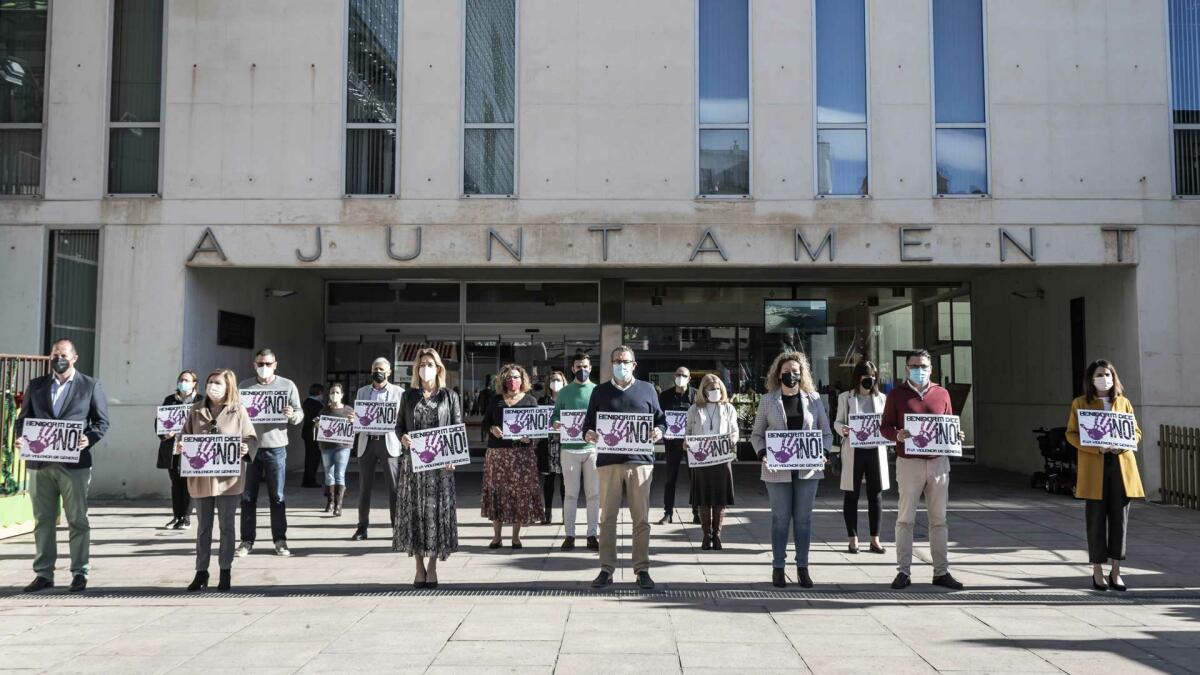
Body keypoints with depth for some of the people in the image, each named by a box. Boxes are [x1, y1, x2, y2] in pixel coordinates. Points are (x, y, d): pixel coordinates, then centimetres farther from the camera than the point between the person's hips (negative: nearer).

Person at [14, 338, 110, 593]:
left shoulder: (90, 386, 4)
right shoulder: (36, 385, 13)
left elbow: (102, 421, 3)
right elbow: (23, 418, 12)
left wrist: (89, 438, -15)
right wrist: (20, 438, -8)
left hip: (74, 463, -3)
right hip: (40, 462, 3)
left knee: (77, 520, 1)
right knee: (43, 520, 8)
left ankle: (80, 573, 9)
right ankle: (43, 574, 15)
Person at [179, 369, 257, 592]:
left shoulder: (238, 411, -2)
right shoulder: (196, 412, 6)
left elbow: (252, 439, -1)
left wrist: (246, 448, -21)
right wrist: (180, 447, -10)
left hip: (228, 478, -2)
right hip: (201, 477, 3)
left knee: (226, 525, 6)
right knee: (203, 526, 11)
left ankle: (225, 571, 16)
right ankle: (201, 571, 19)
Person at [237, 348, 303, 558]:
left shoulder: (287, 385, 6)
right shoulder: (244, 386, 9)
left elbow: (300, 415, 5)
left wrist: (292, 415, -18)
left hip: (275, 447, -1)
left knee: (277, 496, 3)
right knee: (248, 496, 4)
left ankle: (280, 540, 10)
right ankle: (247, 540, 12)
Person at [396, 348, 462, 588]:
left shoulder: (449, 397, 5)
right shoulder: (408, 395, 10)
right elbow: (399, 425, 11)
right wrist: (403, 437, -11)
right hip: (413, 462, 2)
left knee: (437, 511, -1)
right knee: (414, 511, 2)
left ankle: (432, 568, 8)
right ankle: (419, 568, 11)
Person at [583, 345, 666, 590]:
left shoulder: (647, 389, 12)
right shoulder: (600, 391, 13)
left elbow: (660, 418, 15)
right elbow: (589, 422, 14)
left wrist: (659, 430, -6)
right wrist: (588, 434, -7)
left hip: (640, 460, 0)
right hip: (608, 460, 0)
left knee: (641, 518, 1)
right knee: (607, 517, 1)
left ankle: (642, 569, 8)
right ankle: (606, 569, 8)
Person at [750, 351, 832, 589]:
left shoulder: (813, 399, 6)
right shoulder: (767, 400, 4)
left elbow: (826, 433, 9)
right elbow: (757, 435, 6)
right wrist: (763, 454, -11)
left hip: (807, 469, 1)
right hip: (777, 469, -1)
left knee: (804, 518, 7)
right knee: (780, 518, 4)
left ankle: (802, 567, 16)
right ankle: (778, 567, 15)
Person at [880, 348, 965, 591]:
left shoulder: (942, 394, 10)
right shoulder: (897, 395, 3)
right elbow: (884, 427, 4)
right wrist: (897, 435, -16)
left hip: (938, 461, 3)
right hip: (909, 462, -3)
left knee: (939, 518, 8)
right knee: (905, 518, -1)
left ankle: (941, 571, 15)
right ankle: (903, 571, 5)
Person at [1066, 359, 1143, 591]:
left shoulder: (1123, 402, 13)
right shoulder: (1080, 403, 5)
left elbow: (1136, 432, 14)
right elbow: (1071, 434, 2)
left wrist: (1123, 444, -8)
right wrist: (1096, 447, -14)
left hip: (1122, 465, 3)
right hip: (1093, 467, -2)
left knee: (1120, 519, 3)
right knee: (1096, 519, -1)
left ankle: (1115, 572, 12)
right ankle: (1098, 572, 9)